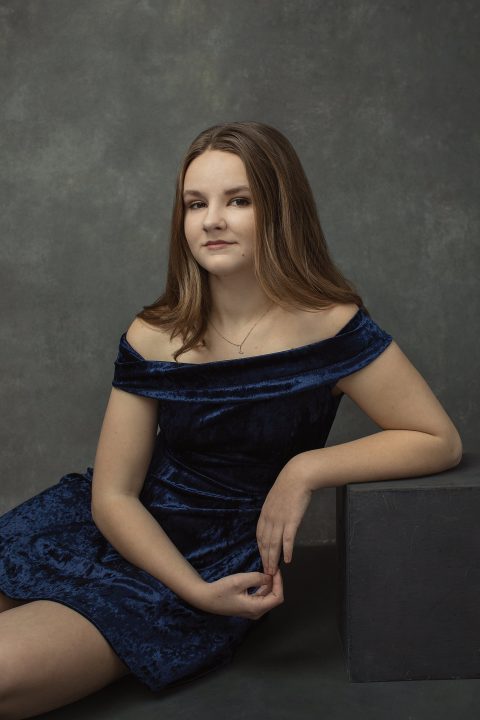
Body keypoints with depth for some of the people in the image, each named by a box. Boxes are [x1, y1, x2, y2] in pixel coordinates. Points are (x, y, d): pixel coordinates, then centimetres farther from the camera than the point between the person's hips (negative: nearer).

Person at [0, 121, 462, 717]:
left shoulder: (328, 327, -15)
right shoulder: (152, 338, -7)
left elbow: (440, 442, -12)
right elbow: (113, 495, -6)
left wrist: (306, 468, -21)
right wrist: (198, 590, -18)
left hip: (220, 556, -3)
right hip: (120, 534, 4)